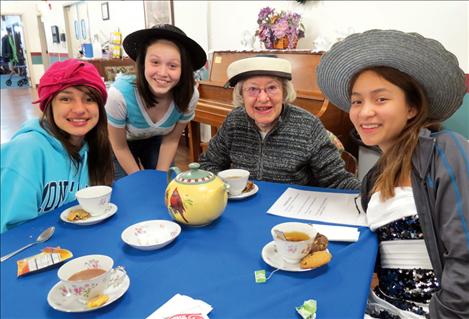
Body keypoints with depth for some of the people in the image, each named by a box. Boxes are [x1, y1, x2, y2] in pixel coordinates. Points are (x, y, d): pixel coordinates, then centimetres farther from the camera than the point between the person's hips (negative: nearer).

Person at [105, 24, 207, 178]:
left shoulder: (190, 96, -29)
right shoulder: (120, 94, -38)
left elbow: (171, 140, -12)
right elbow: (120, 147, -21)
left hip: (156, 140, 2)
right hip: (123, 143, -2)